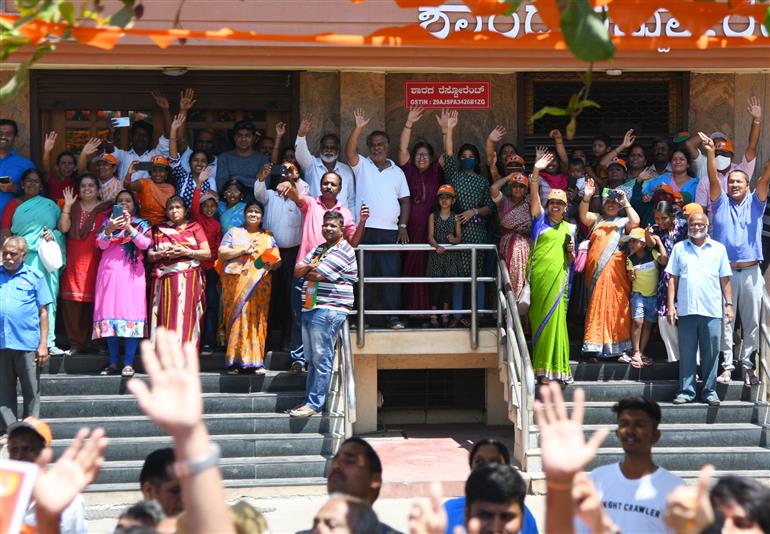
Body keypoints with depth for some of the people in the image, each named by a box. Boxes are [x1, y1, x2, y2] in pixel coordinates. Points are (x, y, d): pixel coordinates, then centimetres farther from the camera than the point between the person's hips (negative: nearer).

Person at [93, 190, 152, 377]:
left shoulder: (142, 224, 12)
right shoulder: (108, 221, 16)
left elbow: (145, 244, -6)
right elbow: (101, 244, 3)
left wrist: (129, 227, -13)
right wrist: (109, 229, -15)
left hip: (131, 273, -2)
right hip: (109, 272, 2)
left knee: (131, 315, -10)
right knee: (110, 315, -2)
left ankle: (129, 363, -10)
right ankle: (113, 363, 2)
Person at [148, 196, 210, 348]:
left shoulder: (194, 227, 12)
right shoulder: (159, 230, 18)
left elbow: (207, 254, 5)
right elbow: (150, 256, 14)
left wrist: (186, 252, -8)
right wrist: (163, 254, -6)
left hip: (188, 279, -2)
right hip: (164, 279, 2)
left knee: (185, 316, -11)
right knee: (166, 317, -6)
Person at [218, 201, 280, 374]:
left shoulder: (268, 237, 19)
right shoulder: (233, 232, 15)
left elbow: (277, 262, 13)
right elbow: (221, 254, 2)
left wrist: (272, 262, -10)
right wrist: (244, 250, -8)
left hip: (260, 286, 1)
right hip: (236, 284, -1)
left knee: (256, 320, -5)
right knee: (237, 319, -7)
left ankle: (256, 361, -4)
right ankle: (235, 361, -7)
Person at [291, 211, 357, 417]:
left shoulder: (343, 251, -8)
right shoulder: (317, 249, 22)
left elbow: (317, 275, -15)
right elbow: (297, 271, 13)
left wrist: (306, 270, 6)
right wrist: (310, 267, -8)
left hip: (328, 310, -9)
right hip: (310, 309, 9)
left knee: (321, 359, -8)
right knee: (312, 360, 12)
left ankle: (315, 404, -8)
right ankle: (309, 401, 16)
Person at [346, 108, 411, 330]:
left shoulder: (397, 172, 14)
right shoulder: (362, 165, 6)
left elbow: (405, 200, 14)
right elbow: (350, 151, -14)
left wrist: (403, 226, 4)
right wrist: (358, 128, -25)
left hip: (390, 231, 2)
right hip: (364, 229, -2)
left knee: (391, 274, -1)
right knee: (363, 275, 0)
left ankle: (393, 317, 2)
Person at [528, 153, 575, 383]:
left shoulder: (569, 228, 16)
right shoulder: (540, 219, 10)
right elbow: (534, 195, -5)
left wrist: (571, 250, -2)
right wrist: (536, 172, -18)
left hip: (557, 278, 1)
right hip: (537, 276, -1)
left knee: (555, 319, -3)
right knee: (538, 319, -1)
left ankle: (556, 366, 0)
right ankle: (539, 367, 3)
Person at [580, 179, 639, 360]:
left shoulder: (623, 221, 12)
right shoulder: (596, 219, 16)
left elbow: (635, 221, -7)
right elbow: (584, 216, -2)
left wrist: (625, 203, -9)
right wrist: (586, 198, -17)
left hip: (615, 271, -2)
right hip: (595, 270, 2)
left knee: (616, 306, -3)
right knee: (596, 306, 2)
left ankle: (619, 348, -3)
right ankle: (597, 346, 5)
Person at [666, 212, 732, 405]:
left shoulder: (718, 249, 10)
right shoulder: (679, 248, 11)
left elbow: (725, 280, 10)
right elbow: (673, 279, 9)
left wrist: (729, 304, 2)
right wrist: (671, 305, 1)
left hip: (712, 310, 0)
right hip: (686, 310, 0)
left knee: (711, 352, 1)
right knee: (686, 353, 2)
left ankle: (709, 391, 9)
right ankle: (686, 391, 8)